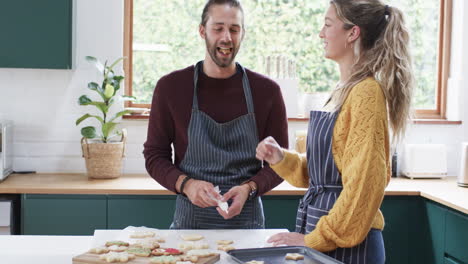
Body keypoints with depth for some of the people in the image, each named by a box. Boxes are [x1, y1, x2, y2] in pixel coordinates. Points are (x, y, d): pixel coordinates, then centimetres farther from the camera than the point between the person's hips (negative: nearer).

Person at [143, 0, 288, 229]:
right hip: (190, 222, 0)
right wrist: (186, 184, -18)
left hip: (247, 222, 1)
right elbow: (154, 156, 1)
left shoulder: (267, 90, -2)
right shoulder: (170, 87, -2)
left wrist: (249, 188, -16)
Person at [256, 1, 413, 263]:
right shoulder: (343, 91, 9)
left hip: (348, 242, -8)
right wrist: (282, 159, -1)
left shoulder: (367, 93, -17)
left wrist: (315, 240, -15)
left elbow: (363, 185, -20)